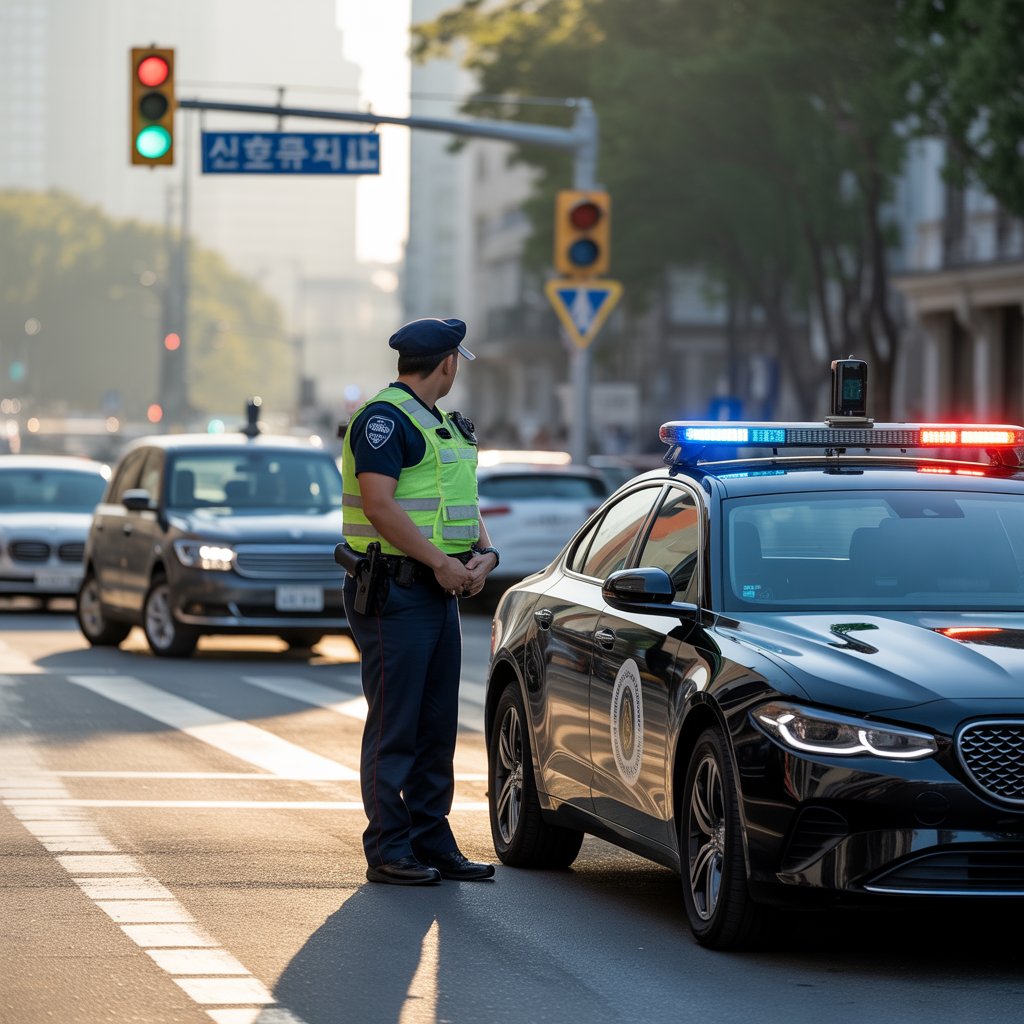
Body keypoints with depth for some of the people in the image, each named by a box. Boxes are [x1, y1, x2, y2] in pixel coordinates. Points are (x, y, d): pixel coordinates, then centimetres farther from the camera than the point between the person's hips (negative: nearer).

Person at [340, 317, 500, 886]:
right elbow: (379, 503, -20)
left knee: (438, 726, 11)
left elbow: (465, 501, 20)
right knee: (395, 726, -6)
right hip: (395, 593, -9)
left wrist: (484, 553, 0)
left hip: (441, 592, 9)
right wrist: (440, 561, -20)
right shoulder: (385, 417, -11)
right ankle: (389, 852, -2)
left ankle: (434, 844, 17)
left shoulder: (445, 425, 19)